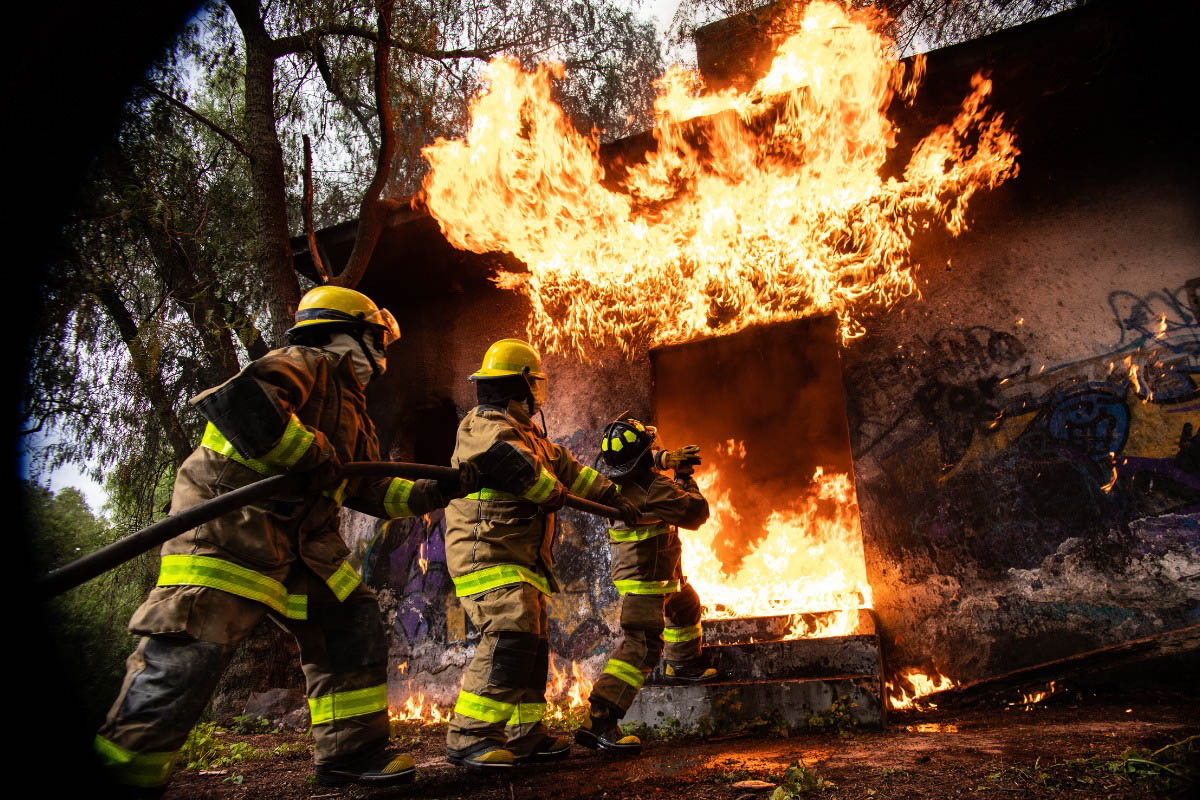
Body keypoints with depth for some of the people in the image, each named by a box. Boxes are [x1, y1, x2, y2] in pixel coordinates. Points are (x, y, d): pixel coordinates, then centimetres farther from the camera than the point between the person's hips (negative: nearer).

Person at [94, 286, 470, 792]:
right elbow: (238, 400, -27)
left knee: (351, 622, 8)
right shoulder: (309, 364, -7)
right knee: (193, 650, -11)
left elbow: (369, 489, 23)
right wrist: (314, 455, -20)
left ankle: (350, 752, 17)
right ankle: (116, 773, 5)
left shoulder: (350, 408, 23)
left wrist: (435, 491, 14)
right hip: (231, 520, -10)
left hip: (300, 538, 10)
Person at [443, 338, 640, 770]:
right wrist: (556, 494, -13)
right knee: (510, 636, -21)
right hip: (487, 552, -10)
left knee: (532, 644, 12)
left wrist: (611, 494, 25)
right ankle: (468, 738, -16)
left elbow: (567, 466, 26)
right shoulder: (484, 426, -11)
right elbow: (522, 470, -28)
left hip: (520, 558, 10)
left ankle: (525, 735, 23)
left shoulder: (526, 433, 21)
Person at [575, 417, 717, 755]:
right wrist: (685, 481, 1)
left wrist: (667, 459, 14)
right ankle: (598, 722, -19)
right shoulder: (654, 489, -28)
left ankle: (683, 664, 56)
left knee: (686, 607, 32)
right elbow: (697, 513, -15)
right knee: (641, 646, -14)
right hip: (646, 579, -10)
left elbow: (641, 465, 24)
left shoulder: (617, 481, -2)